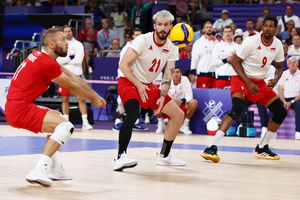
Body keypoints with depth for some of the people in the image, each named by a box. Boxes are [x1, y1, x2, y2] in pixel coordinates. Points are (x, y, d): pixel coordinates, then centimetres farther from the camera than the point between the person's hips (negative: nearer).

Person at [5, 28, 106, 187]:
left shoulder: (42, 57, 15)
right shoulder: (47, 63, -16)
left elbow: (72, 77, 16)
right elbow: (71, 87, -5)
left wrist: (96, 96, 16)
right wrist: (93, 99, 11)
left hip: (13, 108, 11)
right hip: (20, 110, -11)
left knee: (56, 116, 28)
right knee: (66, 126, -16)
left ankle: (54, 169, 21)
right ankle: (39, 171, -24)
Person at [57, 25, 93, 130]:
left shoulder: (78, 44, 2)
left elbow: (79, 60, -10)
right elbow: (58, 60, -3)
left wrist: (64, 60, -6)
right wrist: (70, 57, -12)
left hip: (76, 75, -2)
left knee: (81, 98, -7)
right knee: (65, 99, 5)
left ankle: (85, 122, -8)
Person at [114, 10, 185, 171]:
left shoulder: (172, 48, -1)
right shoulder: (143, 40, -18)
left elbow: (168, 75, -1)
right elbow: (123, 64, -20)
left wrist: (162, 97, -15)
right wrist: (138, 85, -22)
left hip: (148, 85, 7)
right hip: (128, 81, -7)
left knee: (178, 114, 5)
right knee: (133, 113, -36)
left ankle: (164, 156, 16)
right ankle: (120, 157, -34)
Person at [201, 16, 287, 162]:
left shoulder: (278, 45, -1)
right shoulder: (251, 41, -17)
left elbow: (280, 66, 14)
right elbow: (235, 61, -13)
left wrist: (276, 79, -9)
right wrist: (249, 83, -19)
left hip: (260, 82, 7)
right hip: (242, 79, -7)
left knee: (281, 112, 1)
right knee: (237, 109, -31)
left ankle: (262, 148, 16)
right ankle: (212, 147, -35)